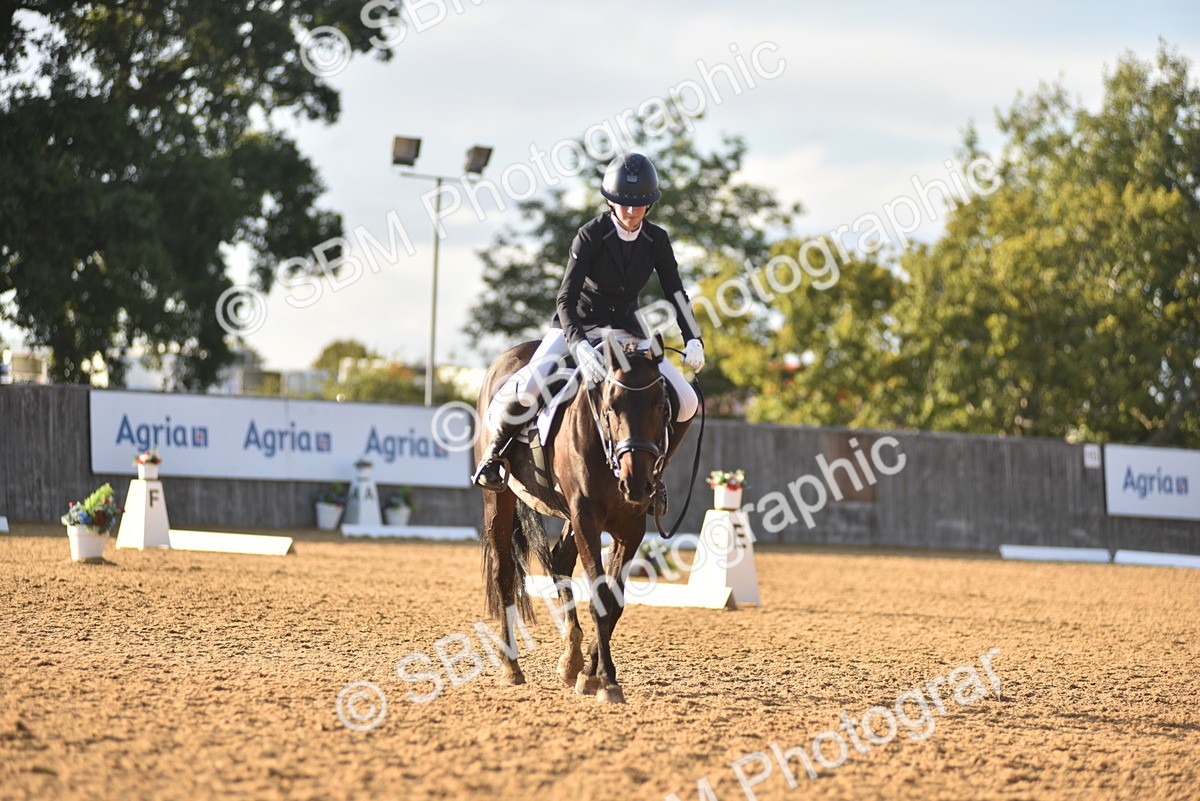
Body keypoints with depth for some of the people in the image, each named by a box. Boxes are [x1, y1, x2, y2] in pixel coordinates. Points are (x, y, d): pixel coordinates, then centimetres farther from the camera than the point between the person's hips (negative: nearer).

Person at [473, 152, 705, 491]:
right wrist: (579, 346, -41)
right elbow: (566, 298, -24)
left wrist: (693, 339, -18)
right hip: (577, 326, -4)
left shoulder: (657, 241, -5)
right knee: (528, 389, -30)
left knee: (684, 402, -11)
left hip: (626, 331, 4)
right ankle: (495, 451, -1)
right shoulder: (591, 235, -18)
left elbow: (675, 293, -1)